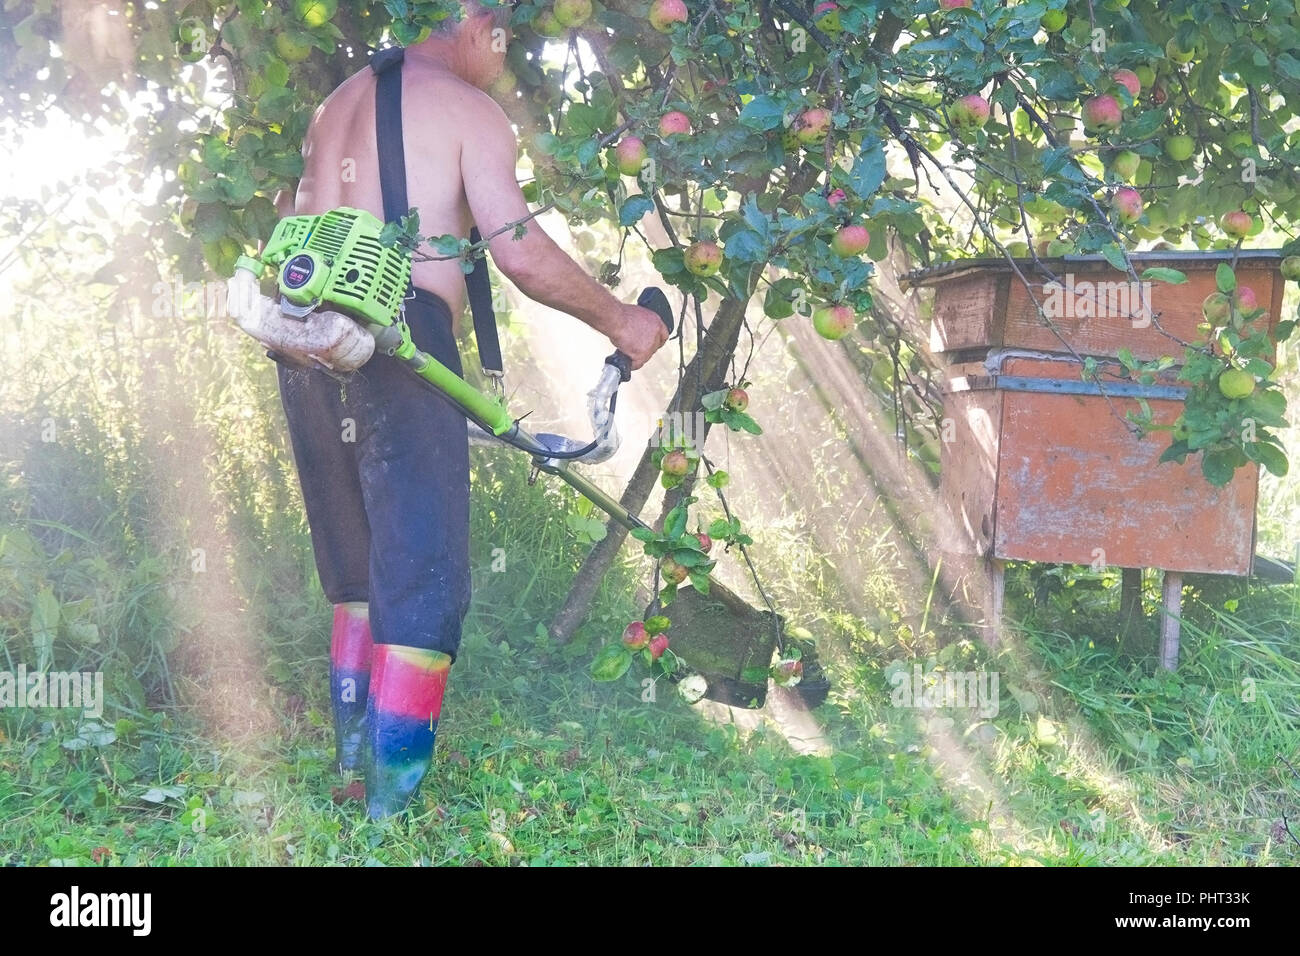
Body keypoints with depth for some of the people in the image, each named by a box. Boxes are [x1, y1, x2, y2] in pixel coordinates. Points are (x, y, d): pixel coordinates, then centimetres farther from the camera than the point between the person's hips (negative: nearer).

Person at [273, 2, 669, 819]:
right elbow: (520, 253, -9)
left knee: (356, 567, 18)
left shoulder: (340, 102, 24)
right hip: (401, 332, -7)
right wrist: (620, 322, 2)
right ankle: (393, 800, -7)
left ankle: (352, 753, 20)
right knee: (425, 573, -4)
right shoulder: (468, 109, 1)